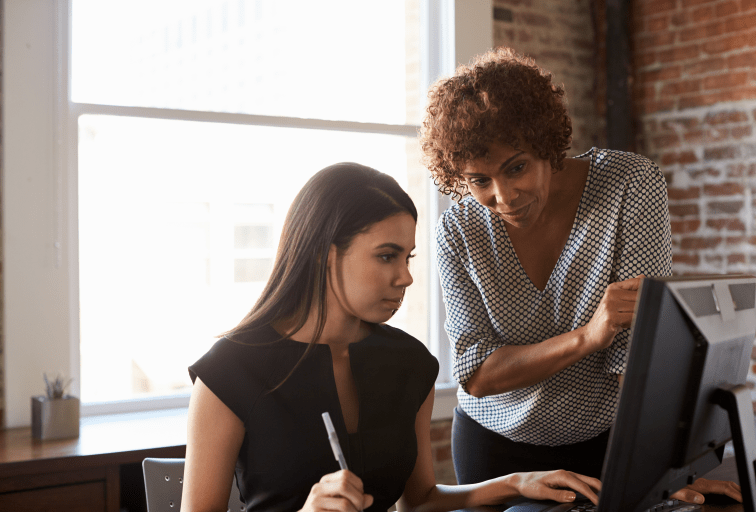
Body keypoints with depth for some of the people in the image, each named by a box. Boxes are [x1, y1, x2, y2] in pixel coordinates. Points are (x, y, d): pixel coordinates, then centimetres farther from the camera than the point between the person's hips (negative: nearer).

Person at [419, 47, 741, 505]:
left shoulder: (633, 184, -19)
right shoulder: (459, 231, -14)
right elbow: (476, 376, -18)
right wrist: (587, 336, -32)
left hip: (609, 437, -1)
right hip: (496, 445, 2)